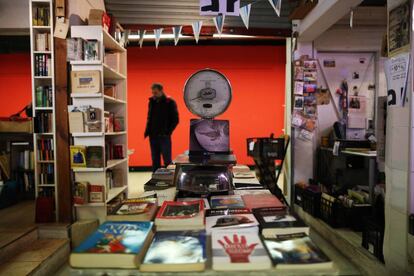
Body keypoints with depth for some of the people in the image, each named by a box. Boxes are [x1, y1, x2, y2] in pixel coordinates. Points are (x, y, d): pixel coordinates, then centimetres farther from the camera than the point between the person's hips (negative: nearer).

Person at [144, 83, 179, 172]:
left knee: (167, 160, -2)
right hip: (153, 136, 6)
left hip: (164, 136, -5)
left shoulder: (170, 102, -5)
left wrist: (168, 132, -13)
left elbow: (175, 120, -6)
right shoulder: (151, 102, 11)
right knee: (155, 160, 11)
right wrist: (147, 131, 6)